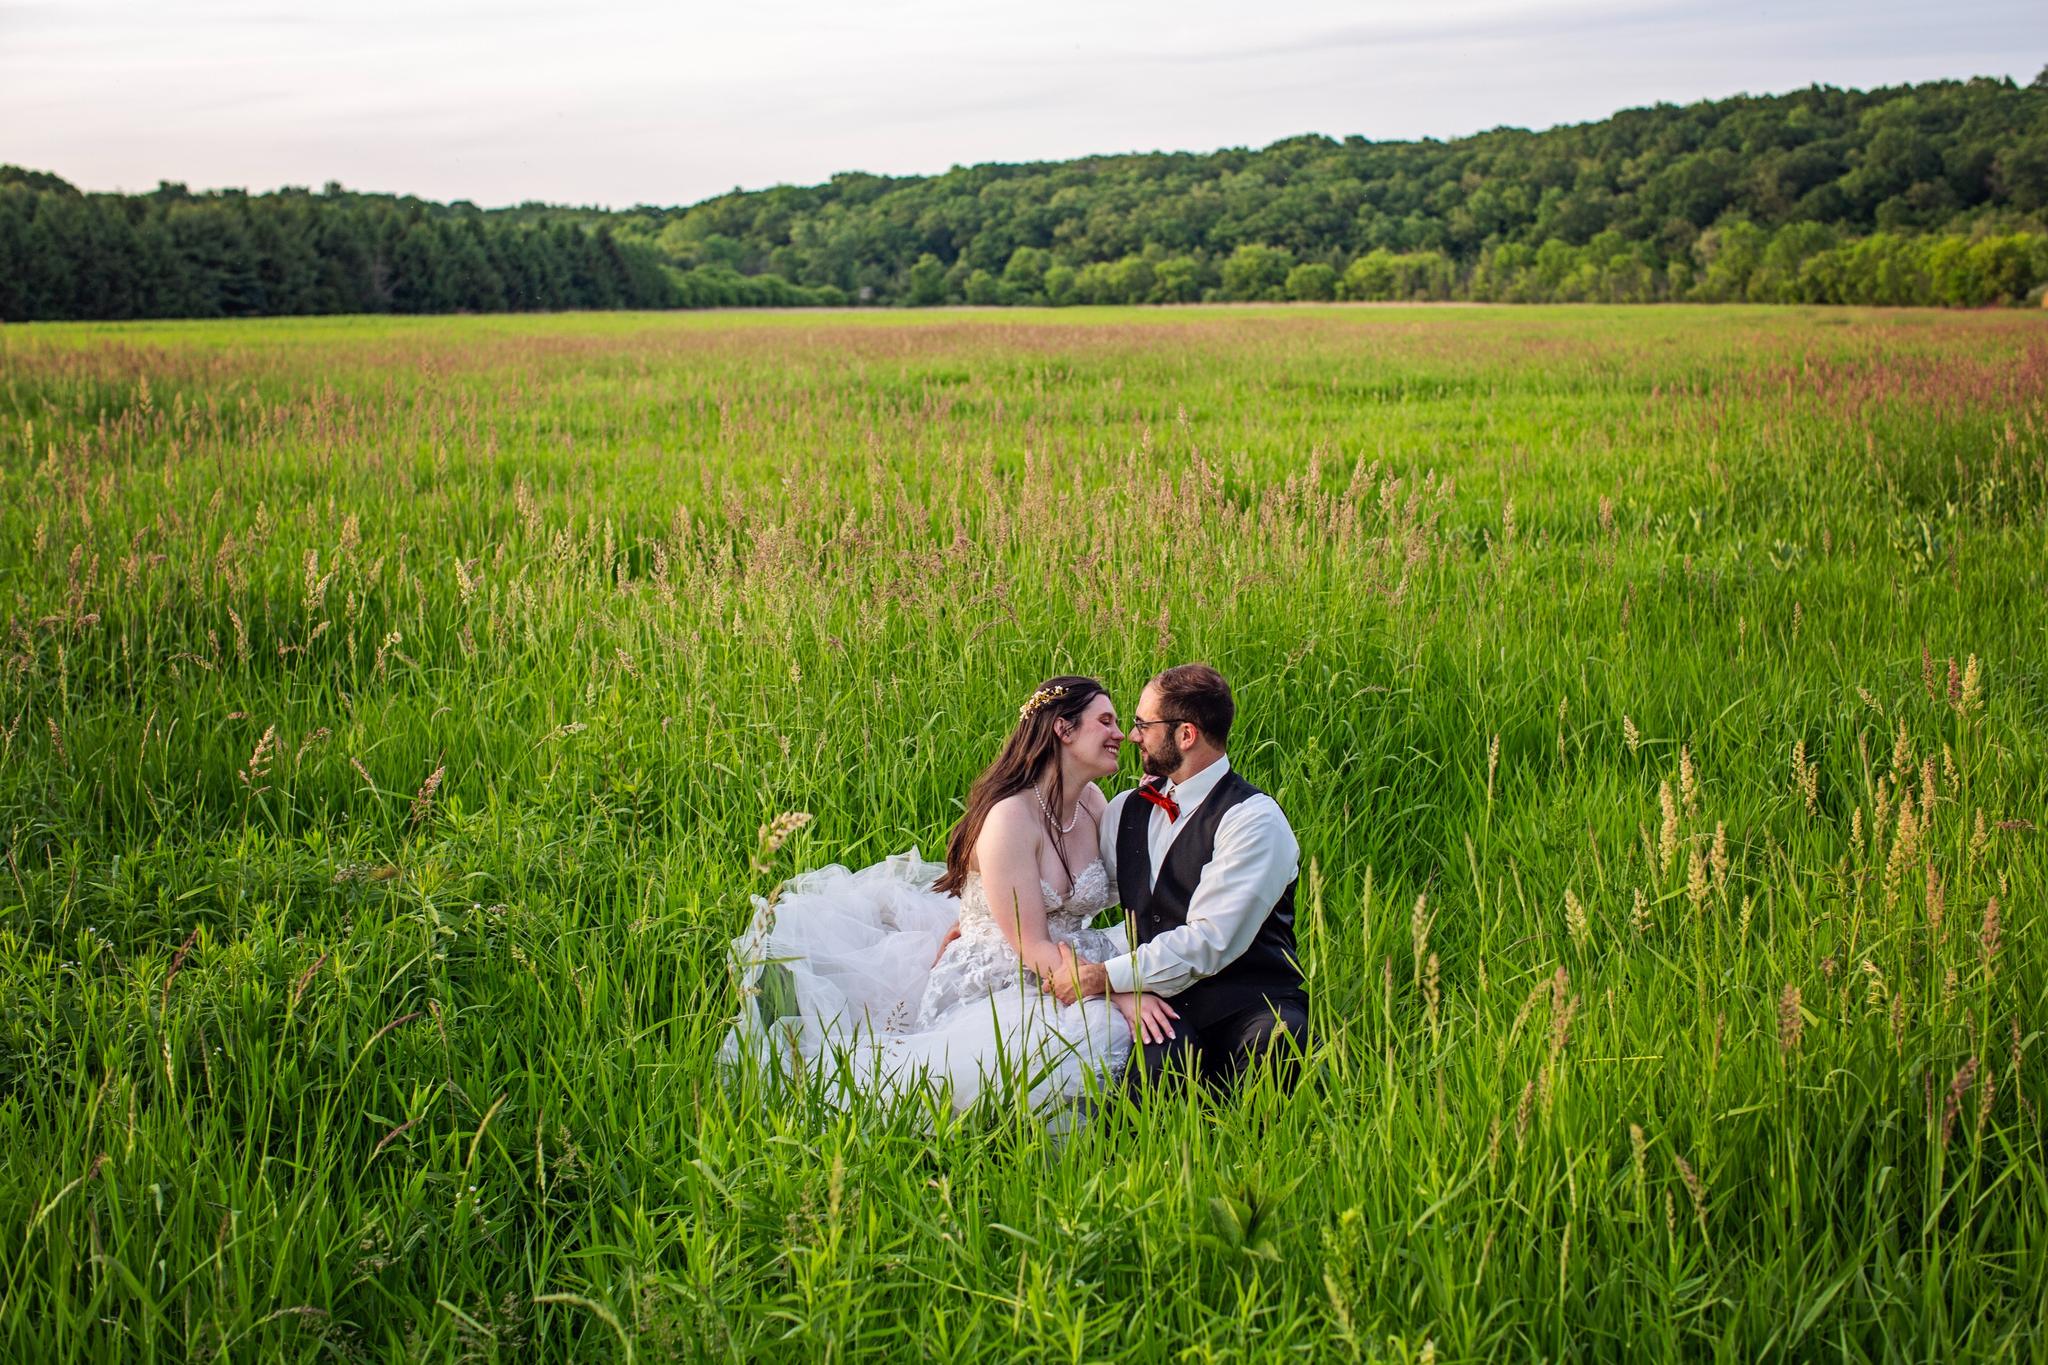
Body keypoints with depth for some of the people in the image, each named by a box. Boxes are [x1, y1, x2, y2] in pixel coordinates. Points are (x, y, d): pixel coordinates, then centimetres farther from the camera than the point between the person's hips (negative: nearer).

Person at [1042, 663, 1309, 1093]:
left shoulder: (1254, 820, -8)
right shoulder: (1126, 810, 15)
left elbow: (1210, 941, -17)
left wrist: (1103, 977, -17)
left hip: (1248, 1008, -3)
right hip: (1156, 1000, 3)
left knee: (1274, 1042, -39)